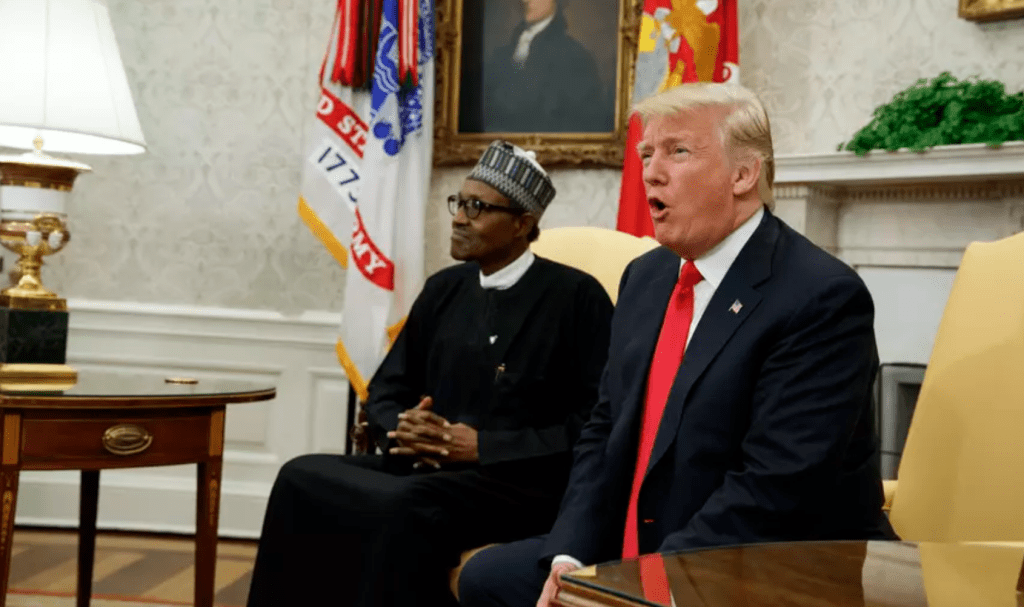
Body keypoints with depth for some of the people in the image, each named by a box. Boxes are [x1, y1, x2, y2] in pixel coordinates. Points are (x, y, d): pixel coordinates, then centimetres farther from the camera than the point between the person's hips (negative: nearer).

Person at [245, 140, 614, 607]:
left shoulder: (577, 296, -3)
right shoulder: (444, 288, 14)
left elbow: (596, 425, -9)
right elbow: (386, 389, 18)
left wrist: (483, 446, -14)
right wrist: (402, 431, -6)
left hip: (522, 486, -6)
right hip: (426, 471, 6)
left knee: (405, 509, -34)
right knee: (303, 478, -17)